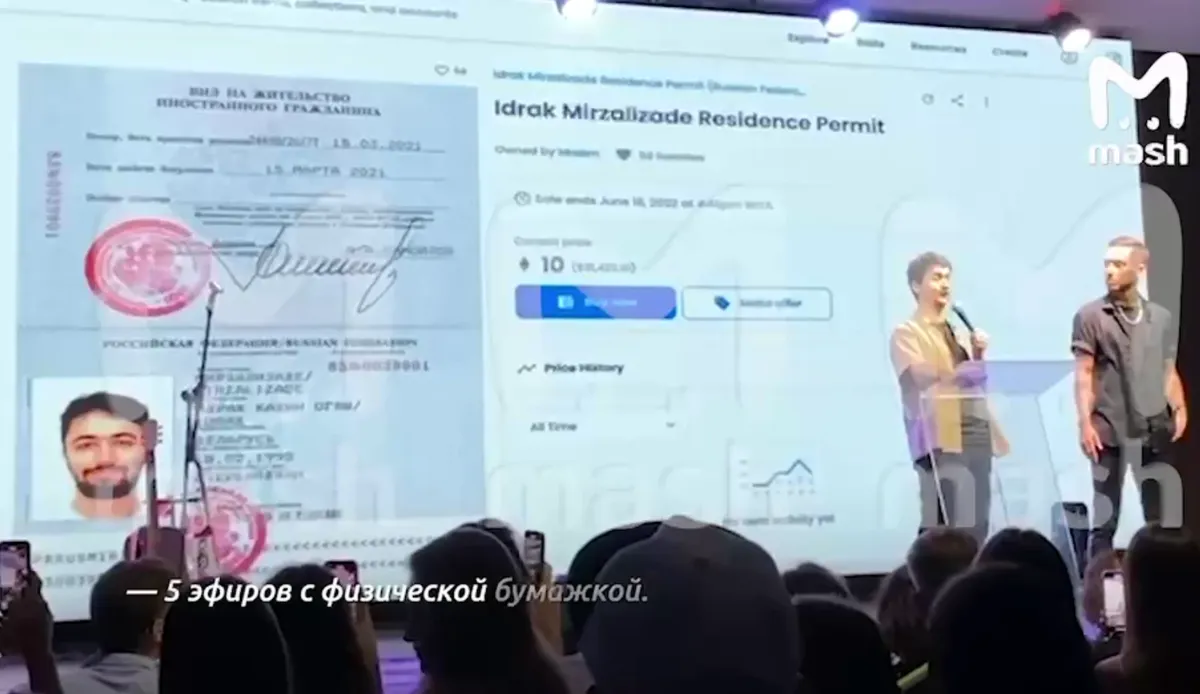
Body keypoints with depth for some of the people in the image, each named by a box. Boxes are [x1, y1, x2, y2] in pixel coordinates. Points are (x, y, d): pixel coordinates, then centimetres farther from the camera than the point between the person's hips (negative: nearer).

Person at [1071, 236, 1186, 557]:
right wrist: (1085, 422, -12)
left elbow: (1169, 372, 13)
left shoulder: (1162, 318, 11)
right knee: (1106, 516, 2)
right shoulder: (1090, 316, 0)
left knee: (1163, 515, 6)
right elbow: (1084, 374, -4)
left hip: (1154, 430, 3)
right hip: (1110, 430, -3)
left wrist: (1179, 408, -2)